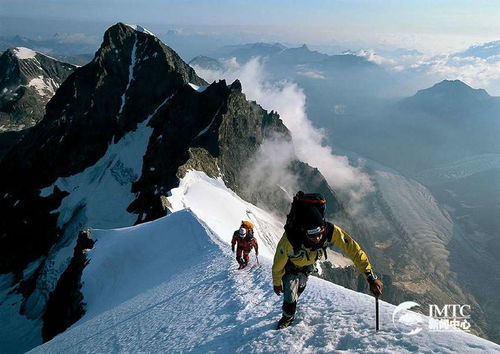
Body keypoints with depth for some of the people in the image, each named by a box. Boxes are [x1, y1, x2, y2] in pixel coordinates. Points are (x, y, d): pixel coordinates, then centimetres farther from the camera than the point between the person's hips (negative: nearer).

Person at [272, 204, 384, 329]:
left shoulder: (331, 231, -42)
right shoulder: (289, 240, -46)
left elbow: (354, 250, -34)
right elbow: (278, 264, -27)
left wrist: (371, 278, -38)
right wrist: (276, 283, -10)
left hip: (308, 266, 3)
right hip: (290, 266, -3)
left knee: (299, 288, 25)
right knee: (290, 297, -9)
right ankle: (288, 317, 28)